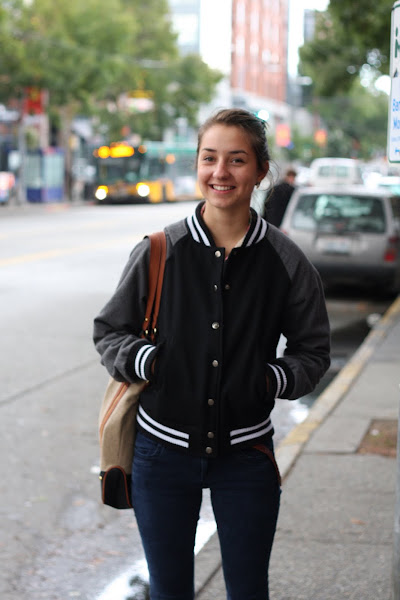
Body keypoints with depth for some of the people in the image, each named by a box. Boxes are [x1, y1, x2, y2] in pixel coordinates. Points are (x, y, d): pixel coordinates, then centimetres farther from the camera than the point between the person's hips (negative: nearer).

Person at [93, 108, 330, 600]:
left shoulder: (286, 262, -4)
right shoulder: (159, 252, -5)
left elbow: (313, 352, 6)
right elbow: (108, 332, 4)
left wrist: (272, 379, -11)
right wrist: (146, 361, -14)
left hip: (246, 453, 0)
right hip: (163, 448, 0)